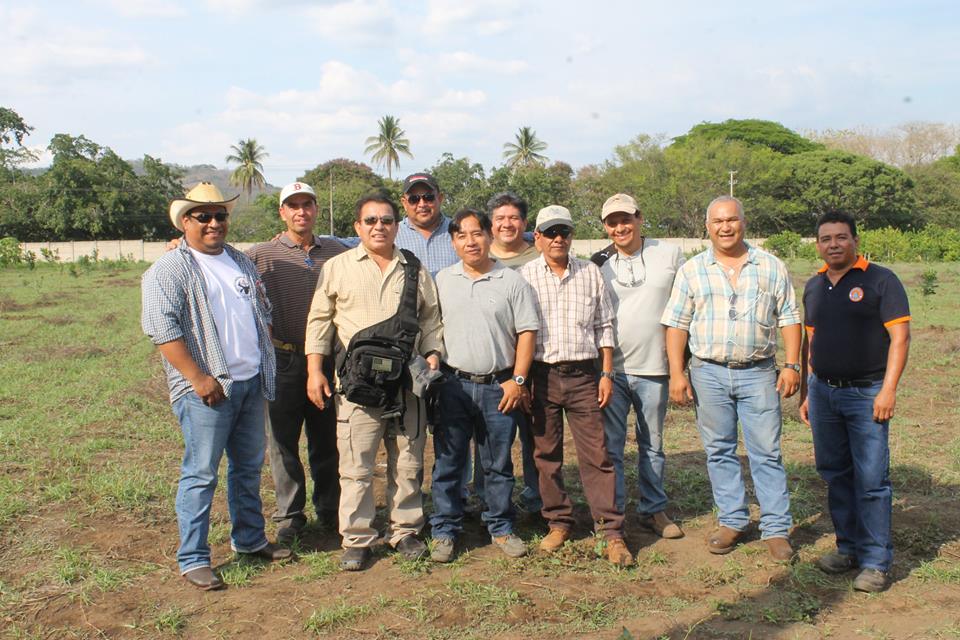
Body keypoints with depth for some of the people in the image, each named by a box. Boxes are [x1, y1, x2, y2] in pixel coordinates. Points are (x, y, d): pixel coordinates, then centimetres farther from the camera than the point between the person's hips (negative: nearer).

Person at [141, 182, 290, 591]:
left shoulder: (241, 263, 16)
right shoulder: (169, 270, -8)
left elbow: (263, 313, 23)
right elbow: (161, 328, -16)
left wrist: (267, 365, 14)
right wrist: (199, 378, -20)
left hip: (251, 384, 7)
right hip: (207, 390, -7)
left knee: (249, 467, 16)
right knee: (201, 473, -2)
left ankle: (249, 539, 31)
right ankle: (192, 560, 8)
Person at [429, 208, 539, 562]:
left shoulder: (512, 281, 1)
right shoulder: (442, 280, 7)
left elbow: (527, 332, 0)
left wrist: (517, 380, -6)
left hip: (499, 386, -1)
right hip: (453, 385, 1)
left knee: (499, 464, 10)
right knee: (447, 463, 6)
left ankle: (501, 528, 24)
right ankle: (444, 531, 18)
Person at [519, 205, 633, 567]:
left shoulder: (591, 273, 7)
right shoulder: (524, 277, 1)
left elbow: (603, 327, 10)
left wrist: (607, 374, 4)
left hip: (583, 374, 1)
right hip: (541, 374, 0)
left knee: (596, 453, 0)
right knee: (546, 454, 7)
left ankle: (612, 531, 5)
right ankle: (558, 522, 22)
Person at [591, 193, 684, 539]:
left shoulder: (669, 255, 1)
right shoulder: (598, 264, 2)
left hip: (653, 368, 0)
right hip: (611, 369, 0)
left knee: (652, 445, 13)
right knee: (610, 446, 4)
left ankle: (653, 509, 27)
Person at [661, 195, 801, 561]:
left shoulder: (771, 267, 6)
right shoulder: (692, 270, 6)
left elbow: (788, 318, 7)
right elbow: (676, 324, 4)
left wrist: (792, 365, -2)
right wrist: (676, 373, -4)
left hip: (758, 371, -1)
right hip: (709, 372, 1)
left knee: (767, 451, 0)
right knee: (719, 450, 8)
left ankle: (776, 528, 9)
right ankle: (732, 521, 21)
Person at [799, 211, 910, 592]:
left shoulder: (880, 280, -5)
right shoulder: (814, 286, 13)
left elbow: (900, 336, -9)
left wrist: (888, 390, -16)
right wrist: (808, 393, 16)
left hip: (866, 393, -6)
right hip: (823, 391, 6)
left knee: (871, 480, -4)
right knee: (834, 474, 11)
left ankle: (876, 563, 4)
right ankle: (849, 547, 25)